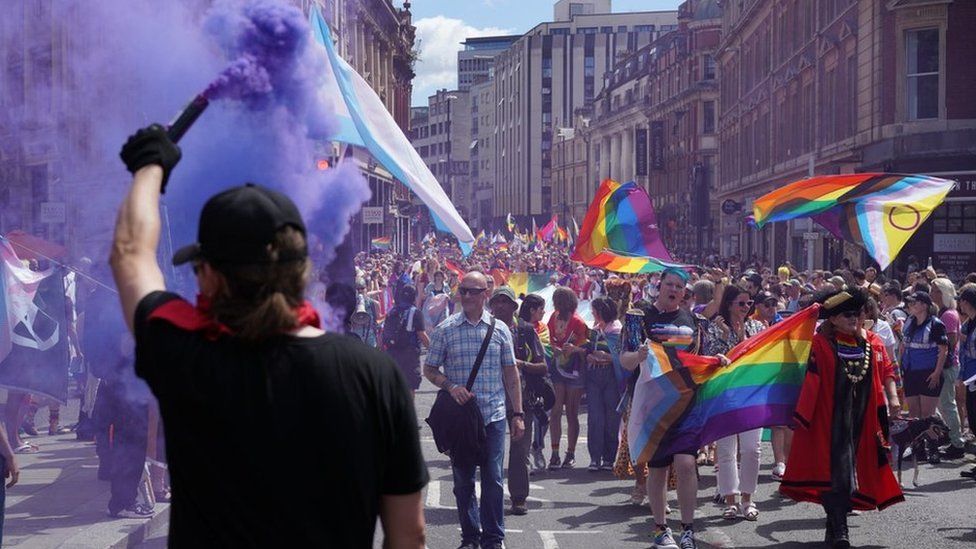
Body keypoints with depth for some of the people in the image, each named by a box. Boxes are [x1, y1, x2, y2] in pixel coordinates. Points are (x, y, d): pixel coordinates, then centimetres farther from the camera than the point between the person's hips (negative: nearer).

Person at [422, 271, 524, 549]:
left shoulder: (500, 330, 4)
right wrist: (451, 386, -13)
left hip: (494, 415, 0)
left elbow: (511, 374, 8)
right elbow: (429, 369, 6)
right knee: (463, 480, 7)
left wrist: (518, 414, 6)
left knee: (493, 479, -1)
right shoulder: (446, 329, 1)